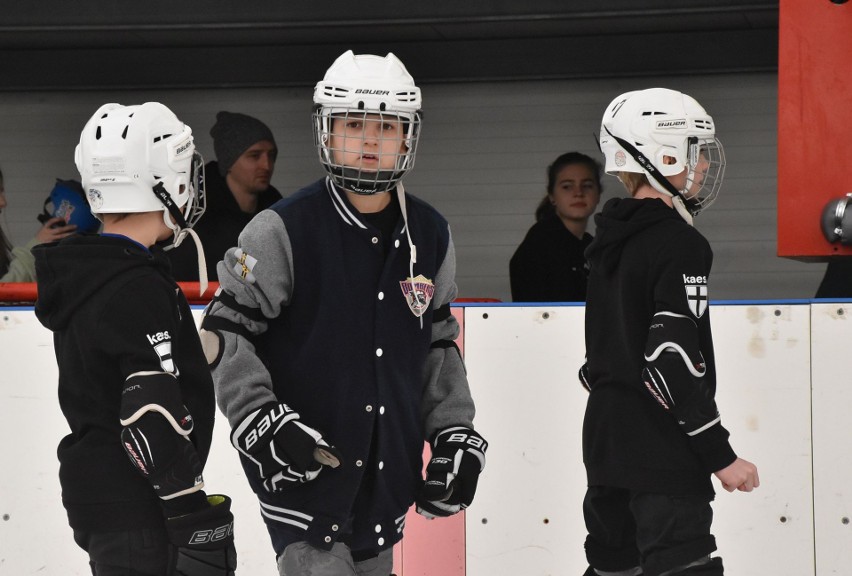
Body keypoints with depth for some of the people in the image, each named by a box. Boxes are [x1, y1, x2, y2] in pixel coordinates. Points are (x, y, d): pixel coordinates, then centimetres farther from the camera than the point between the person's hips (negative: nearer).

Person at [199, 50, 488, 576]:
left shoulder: (431, 236, 7)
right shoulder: (283, 231, -10)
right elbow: (225, 334, -7)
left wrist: (455, 434, 11)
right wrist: (262, 423, -17)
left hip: (387, 475, 6)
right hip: (302, 470, -6)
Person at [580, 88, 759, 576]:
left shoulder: (612, 238, 12)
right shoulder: (680, 245, -15)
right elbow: (672, 362, -22)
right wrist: (721, 455, -18)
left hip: (607, 439, 9)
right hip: (663, 453, -9)